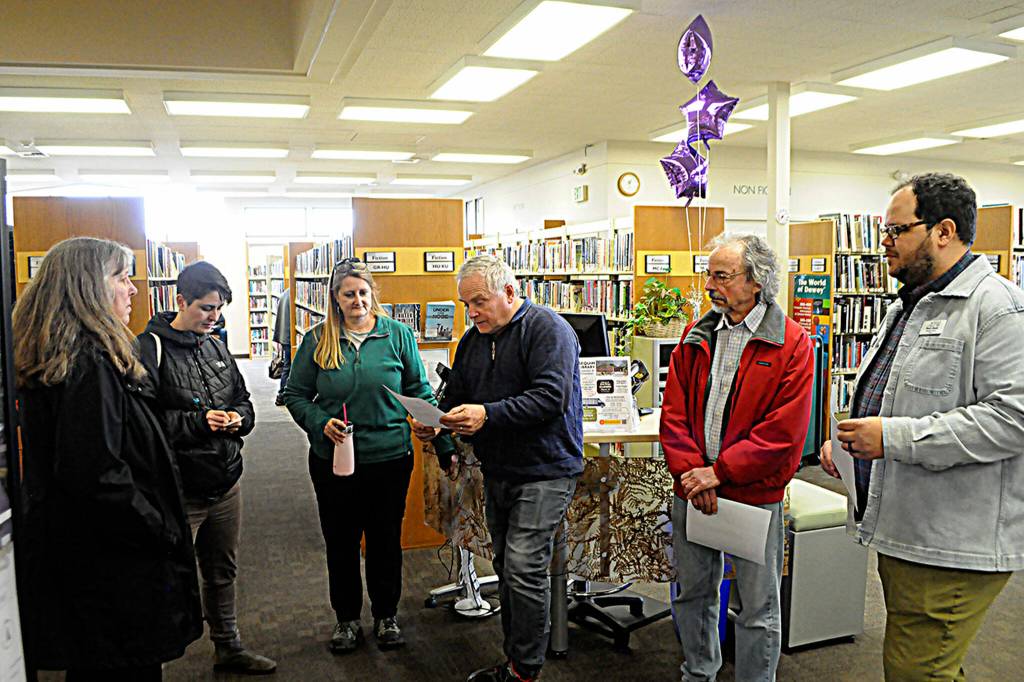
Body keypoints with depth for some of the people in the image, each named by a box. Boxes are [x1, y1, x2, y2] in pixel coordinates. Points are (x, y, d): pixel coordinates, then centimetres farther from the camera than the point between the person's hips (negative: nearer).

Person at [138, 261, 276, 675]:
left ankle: (229, 649, 39)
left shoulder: (216, 347, 10)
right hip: (178, 490, -7)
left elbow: (243, 400, 16)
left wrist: (238, 418, -5)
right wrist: (199, 422, -24)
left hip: (225, 484, 7)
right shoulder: (151, 349, -13)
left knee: (223, 574, 22)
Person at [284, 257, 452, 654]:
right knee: (340, 543, 14)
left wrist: (444, 442, -3)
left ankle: (386, 616, 34)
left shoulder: (397, 335, -4)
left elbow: (419, 392, 1)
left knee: (386, 540, 13)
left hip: (390, 458, 0)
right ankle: (346, 619, 34)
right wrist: (320, 423, -14)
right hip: (333, 460, 1)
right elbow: (296, 395, 5)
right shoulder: (317, 340, -2)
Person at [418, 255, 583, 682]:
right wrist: (434, 423, -6)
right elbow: (455, 400, 16)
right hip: (497, 471, 8)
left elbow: (551, 399, -23)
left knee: (523, 570, -9)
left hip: (543, 472, -8)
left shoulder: (546, 328, -12)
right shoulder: (473, 339, 12)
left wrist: (487, 414, -29)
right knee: (506, 569, 14)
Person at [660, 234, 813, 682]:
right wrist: (691, 473, -12)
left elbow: (784, 431, -15)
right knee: (693, 593, 19)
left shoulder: (792, 344, -8)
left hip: (755, 493, -4)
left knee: (758, 608, 8)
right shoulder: (697, 336, 5)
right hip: (691, 490, 5)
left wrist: (719, 472, -17)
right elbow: (673, 413, 1)